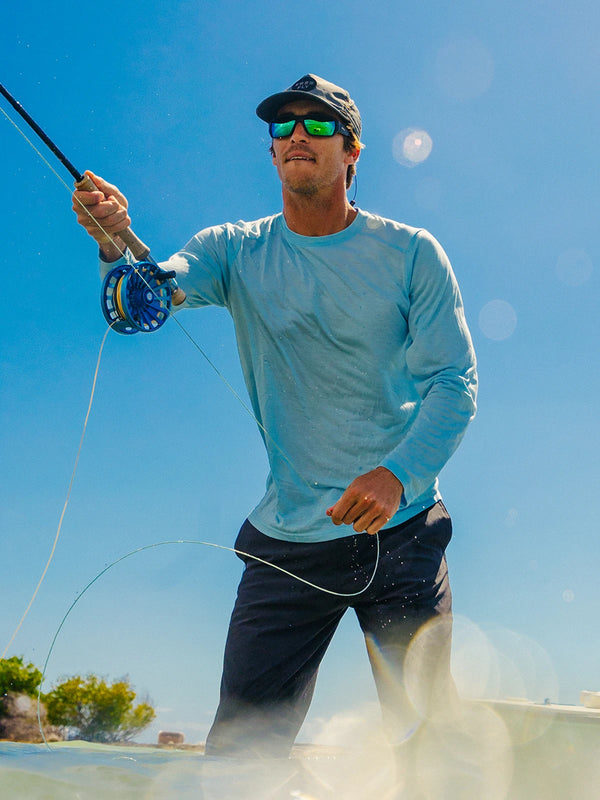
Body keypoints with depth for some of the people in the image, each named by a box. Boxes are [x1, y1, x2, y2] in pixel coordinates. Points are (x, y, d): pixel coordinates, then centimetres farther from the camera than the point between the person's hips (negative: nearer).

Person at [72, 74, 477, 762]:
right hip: (285, 539, 1)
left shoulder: (410, 254, -1)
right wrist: (115, 244, -35)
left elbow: (453, 382, -7)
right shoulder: (237, 252, 5)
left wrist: (398, 475, -25)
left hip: (401, 531, 0)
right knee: (241, 742, 0)